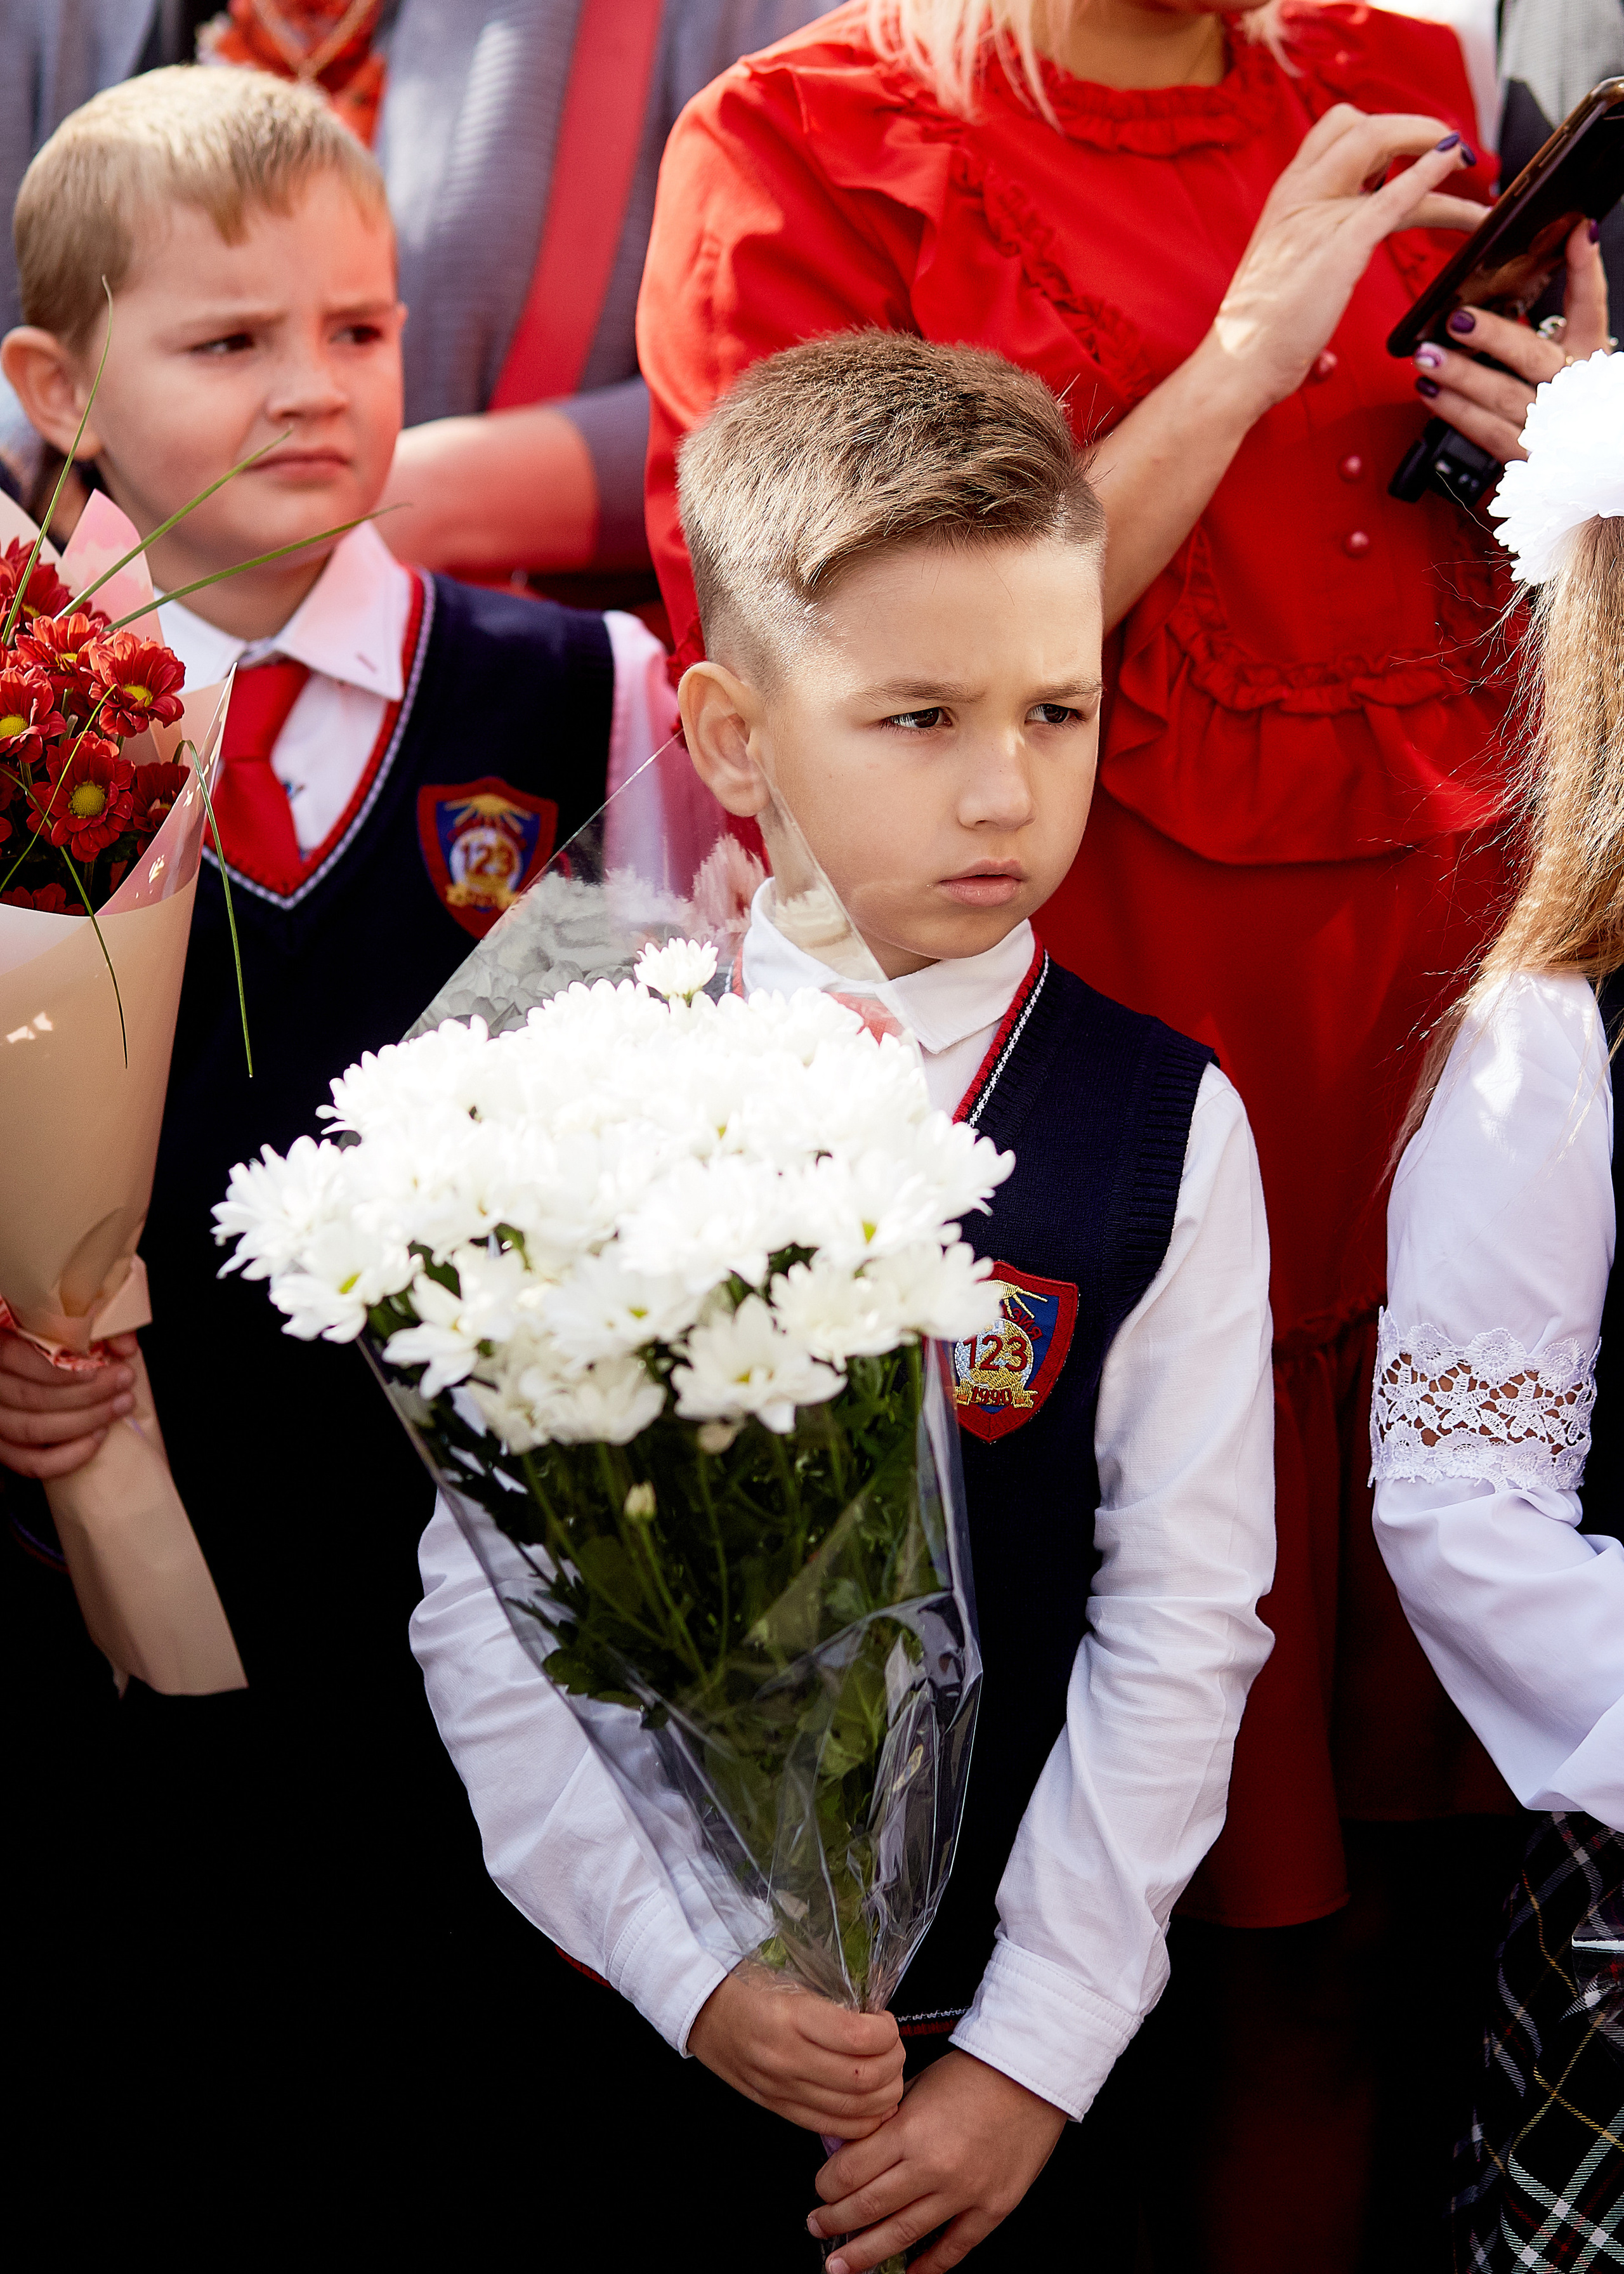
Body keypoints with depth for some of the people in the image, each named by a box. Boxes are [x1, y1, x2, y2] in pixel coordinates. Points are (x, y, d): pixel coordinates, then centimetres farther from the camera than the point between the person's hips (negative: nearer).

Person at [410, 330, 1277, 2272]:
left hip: (1021, 2025, 0)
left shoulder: (1171, 1129, -7)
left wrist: (1035, 2051, -10)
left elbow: (1182, 1624, -7)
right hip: (645, 2019, 0)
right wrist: (684, 1964, -12)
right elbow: (480, 1597, -6)